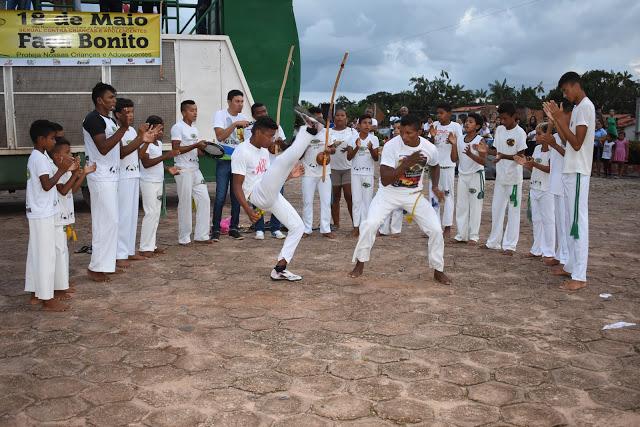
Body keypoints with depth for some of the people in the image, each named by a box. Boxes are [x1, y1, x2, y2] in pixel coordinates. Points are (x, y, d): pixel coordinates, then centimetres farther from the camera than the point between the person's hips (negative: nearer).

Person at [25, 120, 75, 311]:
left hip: (37, 213, 10)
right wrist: (62, 169, -20)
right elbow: (47, 185, -25)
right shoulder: (41, 159, -17)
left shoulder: (36, 157, 14)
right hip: (43, 215, -10)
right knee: (46, 255, -5)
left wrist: (64, 168, 7)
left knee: (36, 253, 15)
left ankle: (36, 294, 24)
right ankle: (47, 299, 1)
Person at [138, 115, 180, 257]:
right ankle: (145, 248, -4)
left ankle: (152, 245, 16)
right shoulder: (145, 143, -14)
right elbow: (146, 163, -23)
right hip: (148, 182, -9)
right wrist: (166, 156, -27)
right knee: (151, 213, -9)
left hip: (158, 181, 9)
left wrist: (168, 168, 4)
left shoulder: (159, 143, 13)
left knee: (156, 214, 10)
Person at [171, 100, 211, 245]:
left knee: (204, 200, 3)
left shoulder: (194, 129, 16)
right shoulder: (178, 127, -7)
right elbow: (176, 149, -16)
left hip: (195, 169, 8)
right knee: (185, 203, -2)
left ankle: (201, 235, 11)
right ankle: (184, 238, 8)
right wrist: (196, 145, -19)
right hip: (183, 170, -8)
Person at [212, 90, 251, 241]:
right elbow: (220, 136, -18)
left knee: (237, 196, 7)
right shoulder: (220, 115, -5)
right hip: (224, 160, -4)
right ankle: (216, 229, 3)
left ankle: (234, 228, 16)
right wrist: (235, 124, -22)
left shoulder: (243, 118, 8)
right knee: (220, 196, -5)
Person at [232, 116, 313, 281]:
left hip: (272, 196, 9)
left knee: (298, 226, 7)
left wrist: (289, 175, 12)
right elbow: (237, 186, -13)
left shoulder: (264, 152, 19)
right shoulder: (241, 152, -8)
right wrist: (248, 210, -23)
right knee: (285, 159, -28)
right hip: (257, 195, -9)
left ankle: (280, 268, 9)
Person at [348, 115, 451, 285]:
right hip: (389, 193, -2)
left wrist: (435, 186, -2)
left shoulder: (430, 149, -13)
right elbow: (385, 180, -27)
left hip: (414, 194, 2)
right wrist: (406, 163, -36)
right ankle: (360, 264, 2)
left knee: (436, 229, -7)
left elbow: (435, 166, 14)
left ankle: (438, 270, 15)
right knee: (370, 224, -20)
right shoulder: (391, 146, -23)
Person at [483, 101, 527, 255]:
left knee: (513, 211, 1)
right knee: (496, 209, 12)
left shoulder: (520, 133, -13)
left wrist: (504, 156, -30)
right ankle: (494, 241, 22)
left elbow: (520, 156, -16)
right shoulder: (499, 130, 5)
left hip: (514, 178, -6)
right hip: (500, 176, 6)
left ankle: (509, 245, 6)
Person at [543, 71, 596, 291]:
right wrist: (555, 118, 14)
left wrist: (560, 118, -17)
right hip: (571, 170, 10)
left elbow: (577, 143, -19)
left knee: (578, 221, -10)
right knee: (571, 221, 14)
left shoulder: (585, 106, -12)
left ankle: (579, 276, -8)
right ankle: (571, 266, 22)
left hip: (577, 172, -10)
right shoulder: (578, 108, 18)